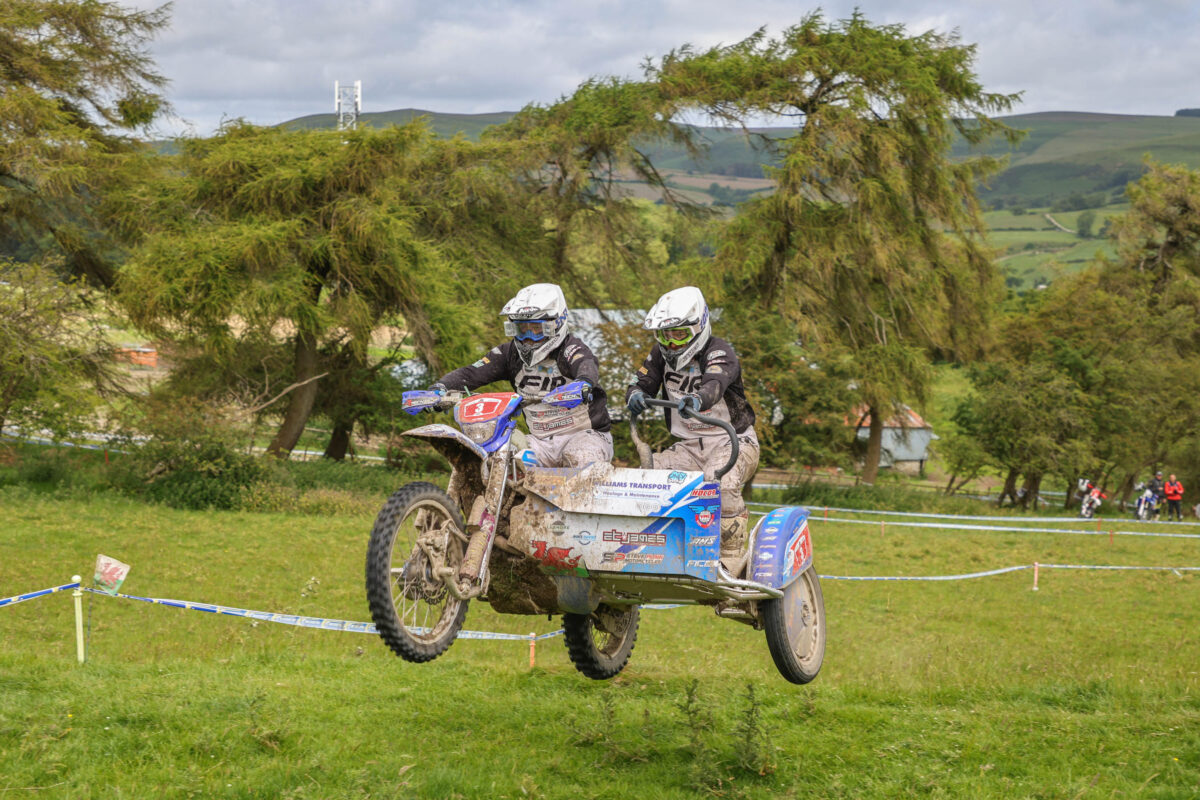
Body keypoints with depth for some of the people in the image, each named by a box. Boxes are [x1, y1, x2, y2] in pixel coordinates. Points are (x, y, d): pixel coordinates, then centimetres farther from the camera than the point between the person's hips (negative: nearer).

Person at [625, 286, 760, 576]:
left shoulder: (719, 352, -15)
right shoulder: (661, 354, 6)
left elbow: (715, 384, -36)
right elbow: (644, 383, 0)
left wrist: (698, 400, -60)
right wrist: (636, 395, -27)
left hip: (732, 440, -6)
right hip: (689, 445, 7)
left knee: (720, 481, -35)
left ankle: (732, 555, -24)